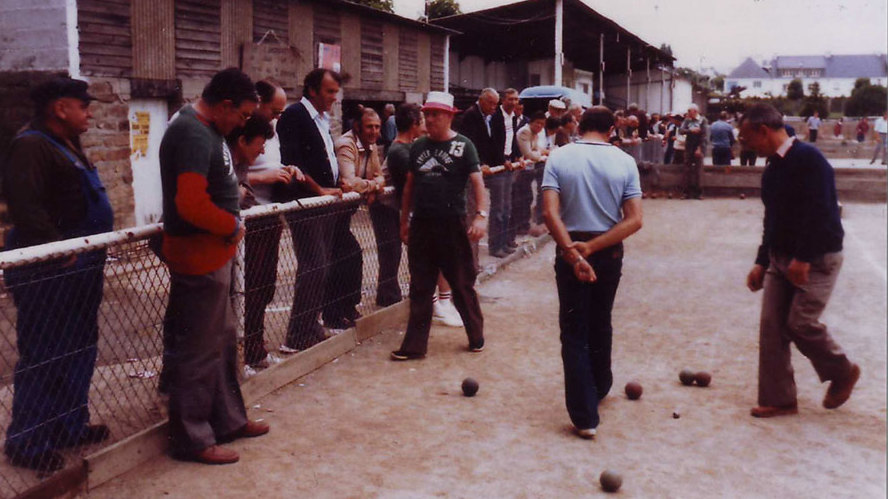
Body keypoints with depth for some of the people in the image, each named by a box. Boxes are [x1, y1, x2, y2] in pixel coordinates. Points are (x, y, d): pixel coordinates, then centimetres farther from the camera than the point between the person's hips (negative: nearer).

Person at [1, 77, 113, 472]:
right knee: (44, 357, -3)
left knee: (79, 349, 17)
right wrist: (62, 252, -24)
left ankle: (70, 425, 30)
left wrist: (91, 252, 19)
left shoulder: (66, 145, 18)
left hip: (78, 268, 10)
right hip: (49, 275, -10)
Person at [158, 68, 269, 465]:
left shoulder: (205, 130, 12)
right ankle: (191, 439, 12)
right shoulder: (193, 135, -21)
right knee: (198, 350, -1)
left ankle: (228, 420, 33)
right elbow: (191, 204, -29)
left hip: (213, 252, 11)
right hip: (198, 255, -11)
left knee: (223, 339, 19)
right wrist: (233, 227, -15)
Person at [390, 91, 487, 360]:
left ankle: (476, 336, 22)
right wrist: (404, 220, 15)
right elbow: (409, 185, 16)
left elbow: (477, 182, -9)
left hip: (452, 225, -4)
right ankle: (415, 345, 14)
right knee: (419, 288, 8)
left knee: (462, 283, 5)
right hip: (421, 225, 4)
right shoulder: (418, 146, 10)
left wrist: (480, 215, -20)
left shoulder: (463, 145, -3)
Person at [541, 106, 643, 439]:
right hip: (609, 252, 2)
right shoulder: (624, 162, -3)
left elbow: (550, 213, -18)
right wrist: (591, 248, -15)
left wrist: (574, 253, -21)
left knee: (575, 332, 3)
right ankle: (599, 389, 42)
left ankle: (585, 416, 0)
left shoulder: (559, 158, -6)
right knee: (601, 325, 22)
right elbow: (634, 220, -11)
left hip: (570, 251, -2)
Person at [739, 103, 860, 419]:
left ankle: (843, 373, 19)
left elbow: (820, 212, -23)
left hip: (816, 259, -8)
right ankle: (778, 399, 12)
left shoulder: (808, 158, -16)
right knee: (772, 326, 3)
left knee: (801, 322, -9)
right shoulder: (772, 168, 11)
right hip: (781, 259, 8)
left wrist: (803, 259, -24)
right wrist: (762, 262, 17)